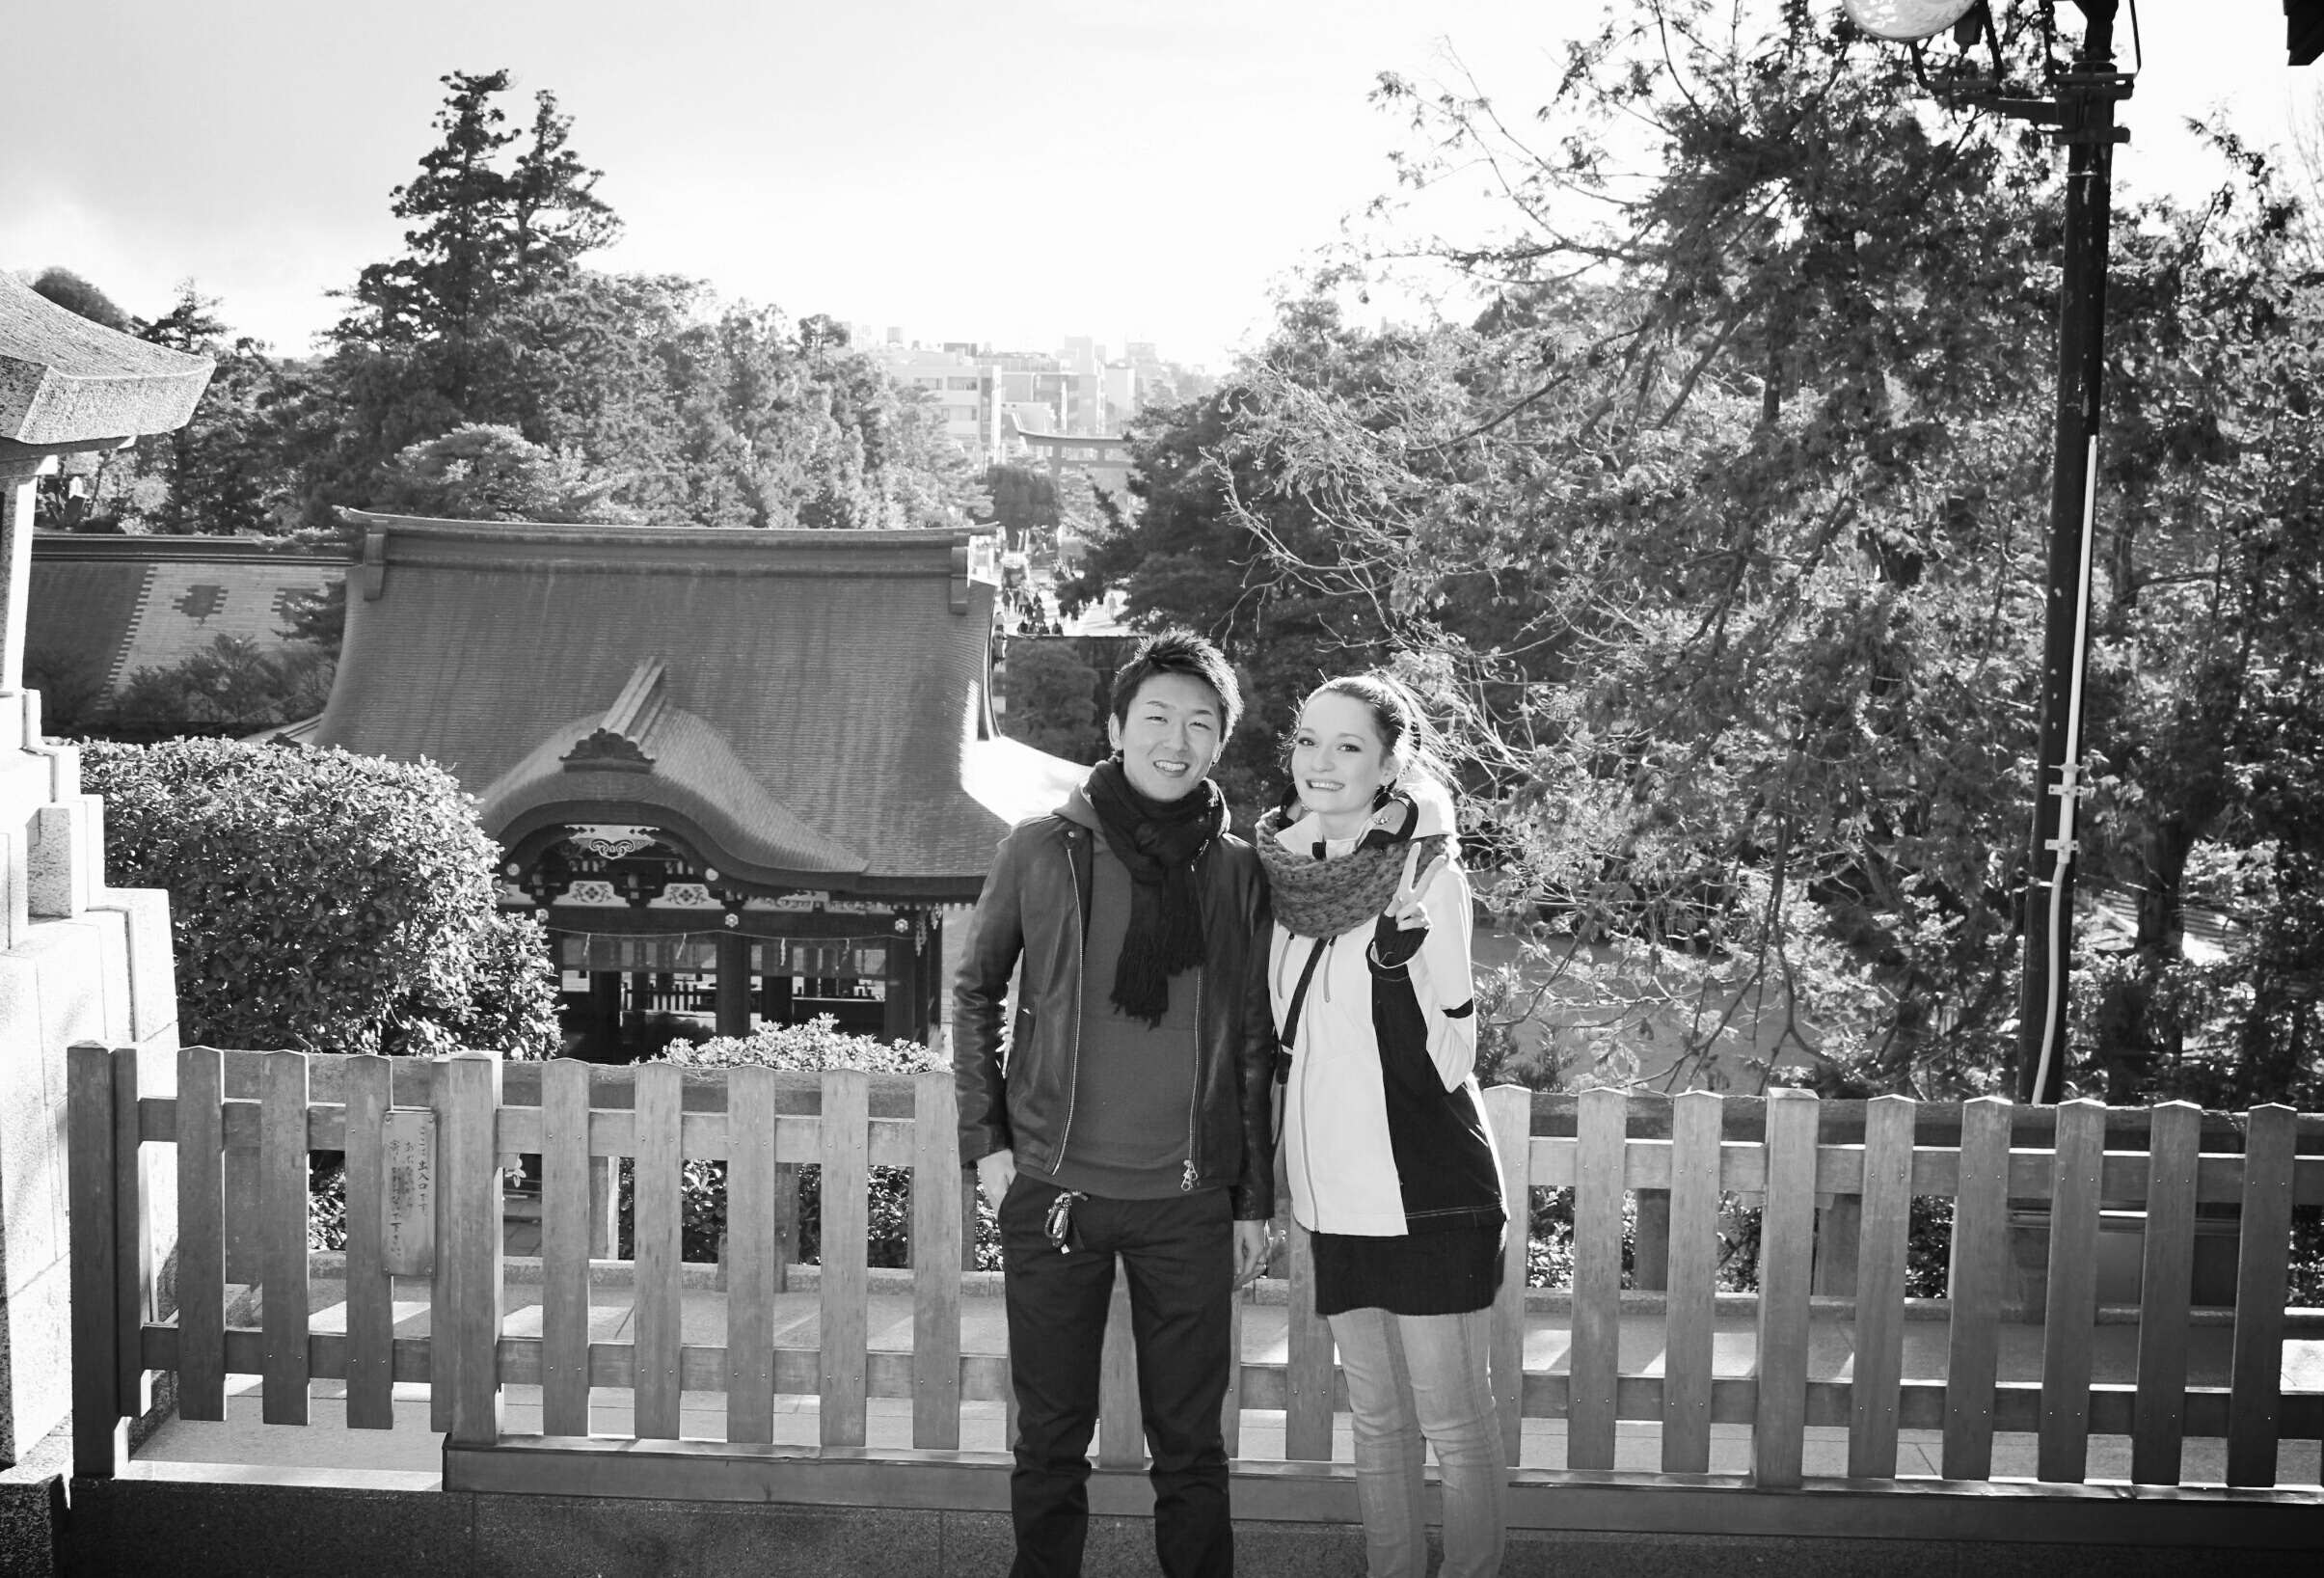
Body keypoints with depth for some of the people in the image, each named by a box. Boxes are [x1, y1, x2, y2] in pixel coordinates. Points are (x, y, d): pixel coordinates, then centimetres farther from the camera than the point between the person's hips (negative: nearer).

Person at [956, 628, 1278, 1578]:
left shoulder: (1236, 873, 2)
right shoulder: (1040, 851, 0)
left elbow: (1254, 1045, 7)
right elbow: (975, 993, 9)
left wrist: (1255, 1201, 7)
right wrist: (985, 1141, 2)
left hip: (1191, 1203, 1)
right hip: (1051, 1191, 0)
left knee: (1191, 1445, 8)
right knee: (1051, 1438, 10)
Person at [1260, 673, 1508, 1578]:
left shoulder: (1428, 873, -11)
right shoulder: (1288, 869, 5)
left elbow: (1444, 1064, -12)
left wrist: (1398, 958, -22)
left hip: (1425, 1189, -6)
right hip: (1336, 1189, 6)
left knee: (1452, 1420, 3)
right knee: (1375, 1414, 16)